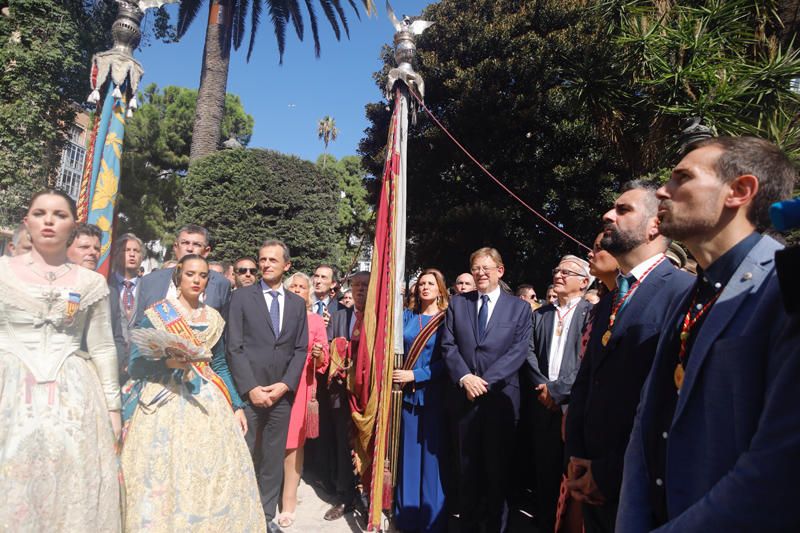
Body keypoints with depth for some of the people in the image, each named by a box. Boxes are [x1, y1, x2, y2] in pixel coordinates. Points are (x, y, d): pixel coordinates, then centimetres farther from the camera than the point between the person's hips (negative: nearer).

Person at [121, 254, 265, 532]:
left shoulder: (214, 319, 11)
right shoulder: (156, 313, -1)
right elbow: (135, 364, -5)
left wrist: (236, 405, 7)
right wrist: (167, 362, -23)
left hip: (207, 404, 3)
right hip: (164, 403, -3)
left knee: (214, 472, 2)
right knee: (165, 475, -3)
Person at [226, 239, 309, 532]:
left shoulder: (297, 303, 10)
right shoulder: (241, 296, 1)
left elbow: (301, 349, 7)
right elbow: (234, 347, -4)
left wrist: (285, 384, -5)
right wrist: (250, 388, -11)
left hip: (282, 393, 3)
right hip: (248, 392, -2)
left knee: (274, 458, 10)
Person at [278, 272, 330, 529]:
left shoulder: (316, 321, 7)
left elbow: (323, 361, 4)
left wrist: (318, 354, -16)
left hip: (301, 387, -1)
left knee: (293, 443, 1)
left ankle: (288, 504, 10)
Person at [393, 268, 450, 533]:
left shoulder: (447, 319, -4)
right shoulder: (407, 316, 8)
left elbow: (446, 361, -10)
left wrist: (415, 375, -16)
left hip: (433, 394, -3)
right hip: (408, 392, 4)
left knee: (431, 455, 5)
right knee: (408, 454, 11)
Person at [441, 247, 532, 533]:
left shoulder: (520, 308, 2)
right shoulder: (457, 304, 7)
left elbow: (519, 351, -8)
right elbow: (448, 346, 2)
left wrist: (485, 381, -16)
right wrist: (465, 377, -14)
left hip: (501, 397, -2)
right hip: (464, 396, 2)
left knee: (498, 466, 10)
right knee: (467, 466, 13)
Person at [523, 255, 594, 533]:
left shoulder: (592, 313, -3)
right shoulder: (539, 314, 13)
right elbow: (530, 353, 6)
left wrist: (557, 389, -14)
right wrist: (542, 387, -8)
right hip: (542, 404, 4)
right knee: (544, 469, 12)